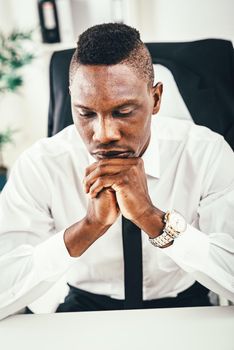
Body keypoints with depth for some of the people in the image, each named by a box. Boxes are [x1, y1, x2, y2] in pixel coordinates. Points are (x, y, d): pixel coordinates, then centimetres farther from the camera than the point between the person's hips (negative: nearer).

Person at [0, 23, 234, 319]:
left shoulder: (207, 152, -16)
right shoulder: (38, 165, -16)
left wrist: (152, 217, -33)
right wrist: (89, 225, -32)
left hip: (183, 306, 1)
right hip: (85, 306, 0)